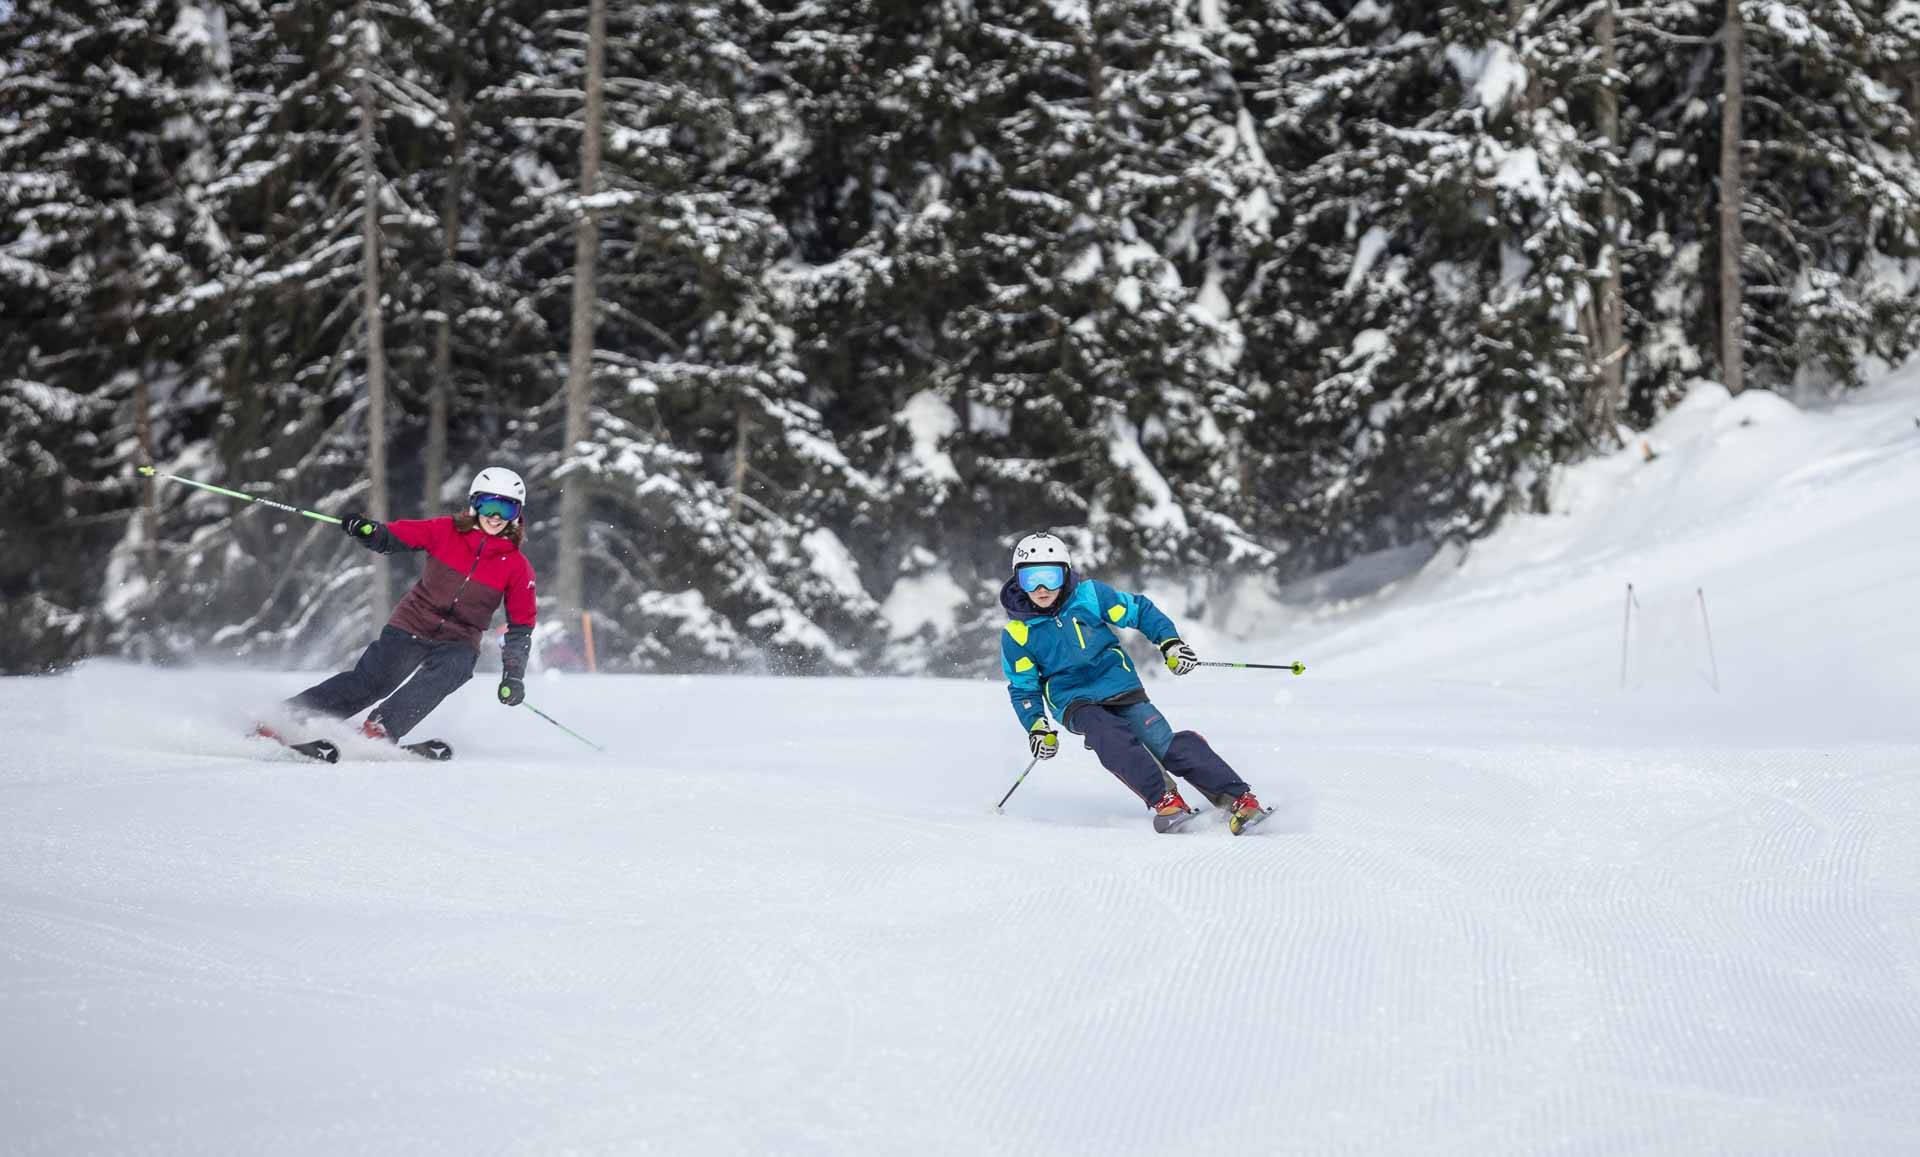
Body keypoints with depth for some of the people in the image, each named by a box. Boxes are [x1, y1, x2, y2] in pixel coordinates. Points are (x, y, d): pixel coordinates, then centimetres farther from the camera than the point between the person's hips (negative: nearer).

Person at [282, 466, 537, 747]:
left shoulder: (518, 568, -3)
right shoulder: (446, 532, -4)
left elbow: (521, 624, 3)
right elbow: (394, 537, -6)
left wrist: (513, 675, -4)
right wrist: (367, 530, -28)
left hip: (458, 642, 0)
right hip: (412, 627, 0)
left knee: (445, 673, -31)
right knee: (371, 680, -13)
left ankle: (379, 730, -40)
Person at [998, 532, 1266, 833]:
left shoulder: (1089, 595, -6)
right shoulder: (1017, 636, -5)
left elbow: (1139, 610, 5)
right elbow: (1024, 688, 3)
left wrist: (1169, 642, -7)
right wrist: (1037, 727, -12)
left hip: (1120, 687, 0)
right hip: (1075, 702, 0)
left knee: (1168, 746, -16)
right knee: (1113, 737, -33)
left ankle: (1238, 799, -16)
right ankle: (1163, 799, -30)